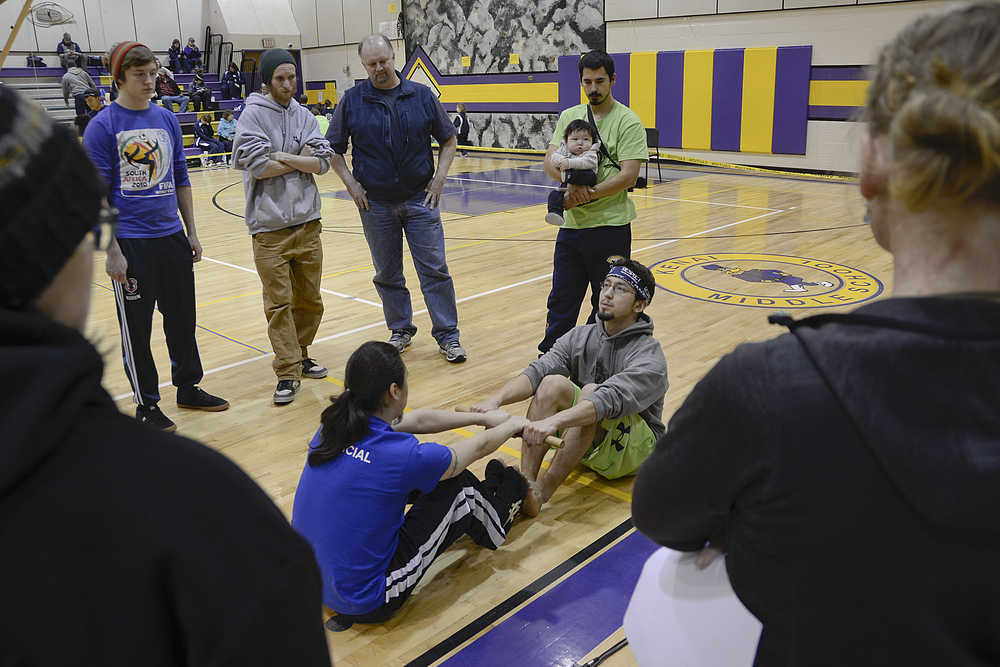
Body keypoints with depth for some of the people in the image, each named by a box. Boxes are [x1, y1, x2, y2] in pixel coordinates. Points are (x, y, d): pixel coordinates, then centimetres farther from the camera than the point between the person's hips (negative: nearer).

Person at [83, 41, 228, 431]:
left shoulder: (167, 119, 8)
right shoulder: (102, 126, -7)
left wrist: (191, 233, 12)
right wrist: (112, 252, -13)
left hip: (172, 238, 5)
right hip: (131, 243, -5)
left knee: (182, 316, 13)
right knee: (136, 327, 5)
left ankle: (188, 387, 30)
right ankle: (146, 404, 19)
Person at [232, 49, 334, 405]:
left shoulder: (303, 115, 10)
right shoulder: (253, 114, -4)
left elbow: (323, 162, -1)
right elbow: (258, 167, -15)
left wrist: (281, 156, -12)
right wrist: (302, 159, -5)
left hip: (308, 222, 5)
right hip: (269, 226, -5)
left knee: (309, 299, 12)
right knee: (279, 302, -3)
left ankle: (301, 355, 29)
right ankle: (287, 372, 4)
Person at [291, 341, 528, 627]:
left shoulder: (334, 426, -6)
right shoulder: (401, 456, -26)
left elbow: (418, 420, 9)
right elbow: (479, 447, -5)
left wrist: (483, 417, 20)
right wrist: (511, 425, 16)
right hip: (367, 604, -7)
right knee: (456, 487, 4)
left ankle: (485, 494, 42)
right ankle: (494, 526, 36)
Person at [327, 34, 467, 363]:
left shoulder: (422, 96, 2)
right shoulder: (352, 101, 1)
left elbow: (448, 140, 9)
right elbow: (334, 149, 7)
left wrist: (439, 178, -1)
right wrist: (351, 184, -4)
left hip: (420, 199, -1)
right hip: (375, 203, 1)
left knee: (435, 269, -1)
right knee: (387, 274, 10)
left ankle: (448, 335, 9)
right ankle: (400, 330, 26)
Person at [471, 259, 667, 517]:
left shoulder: (649, 355, -18)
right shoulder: (579, 336, 0)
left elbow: (612, 399, -36)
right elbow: (538, 371, -16)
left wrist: (553, 422, -52)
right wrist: (495, 400, -35)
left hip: (634, 448, -5)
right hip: (585, 445, 5)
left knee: (591, 391, -32)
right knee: (553, 383, -23)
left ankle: (541, 493, -35)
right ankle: (525, 482, -34)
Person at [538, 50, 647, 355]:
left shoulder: (628, 121, -5)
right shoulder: (569, 116, 11)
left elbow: (629, 175, -14)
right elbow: (550, 161, 2)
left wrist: (587, 194, -19)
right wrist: (571, 182, -19)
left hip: (610, 226, -4)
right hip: (571, 224, 5)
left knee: (607, 304, 7)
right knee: (561, 299, 13)